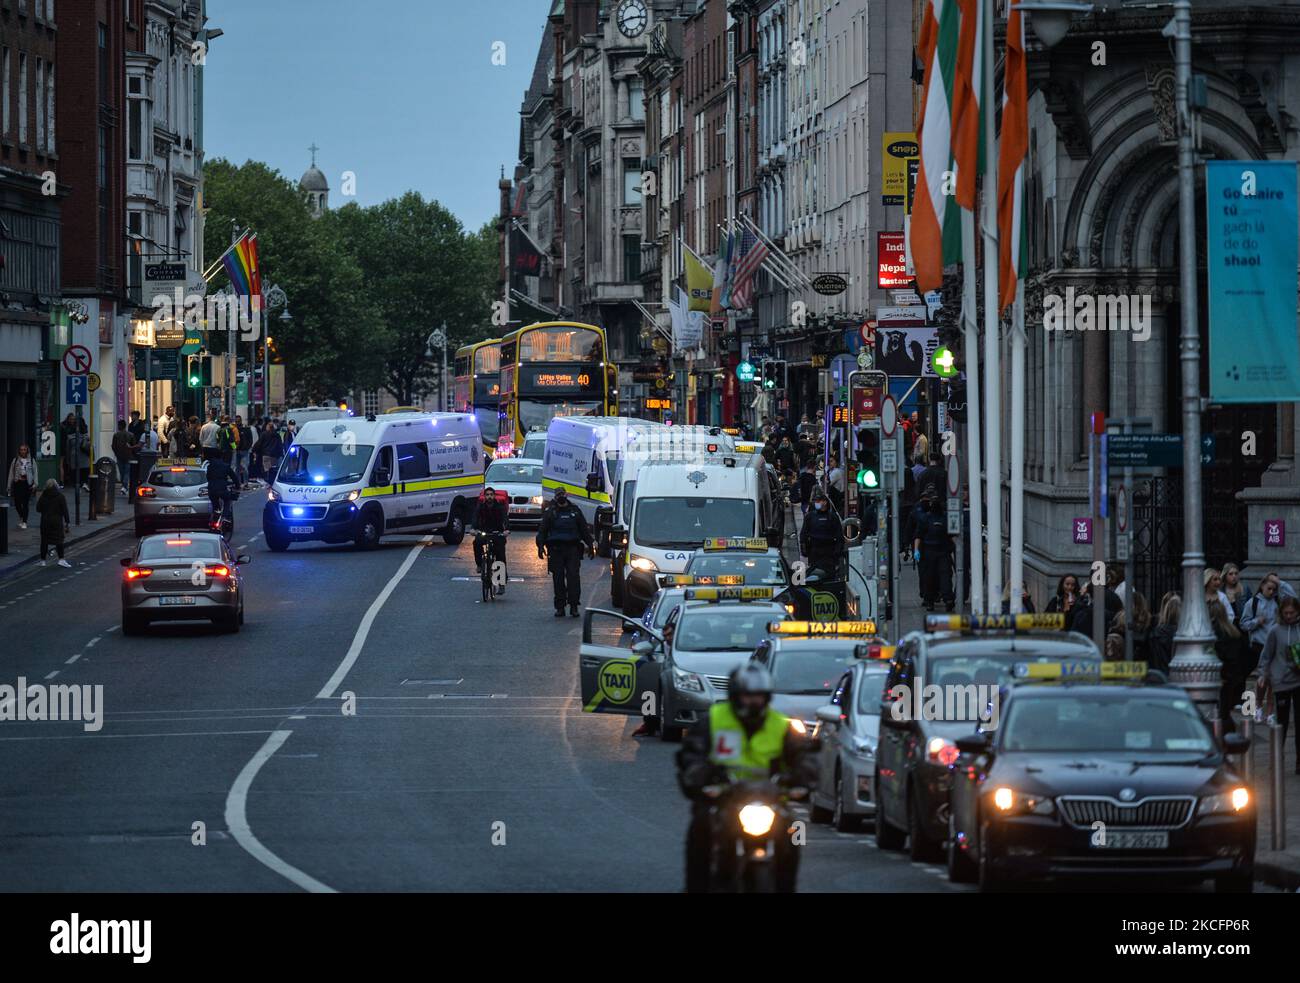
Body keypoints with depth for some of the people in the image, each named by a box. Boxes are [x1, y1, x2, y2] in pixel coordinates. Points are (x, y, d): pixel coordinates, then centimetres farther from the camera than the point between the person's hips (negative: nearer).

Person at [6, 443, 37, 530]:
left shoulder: (31, 461, 3)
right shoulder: (15, 461, 3)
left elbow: (35, 473, 5)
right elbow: (11, 474, 6)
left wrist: (35, 484, -5)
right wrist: (8, 486, 4)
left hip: (27, 483, -1)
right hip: (17, 483, 1)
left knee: (25, 503, -1)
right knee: (17, 503, 1)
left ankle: (24, 522, 7)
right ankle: (21, 517, 30)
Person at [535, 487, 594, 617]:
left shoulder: (575, 510, 15)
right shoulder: (550, 512, 9)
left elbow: (584, 529, 20)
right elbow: (542, 530, 6)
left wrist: (590, 544, 14)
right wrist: (540, 546, -7)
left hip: (572, 549, 1)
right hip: (556, 549, -1)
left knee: (573, 577, -9)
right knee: (558, 578, -1)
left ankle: (574, 606, -9)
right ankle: (560, 607, 4)